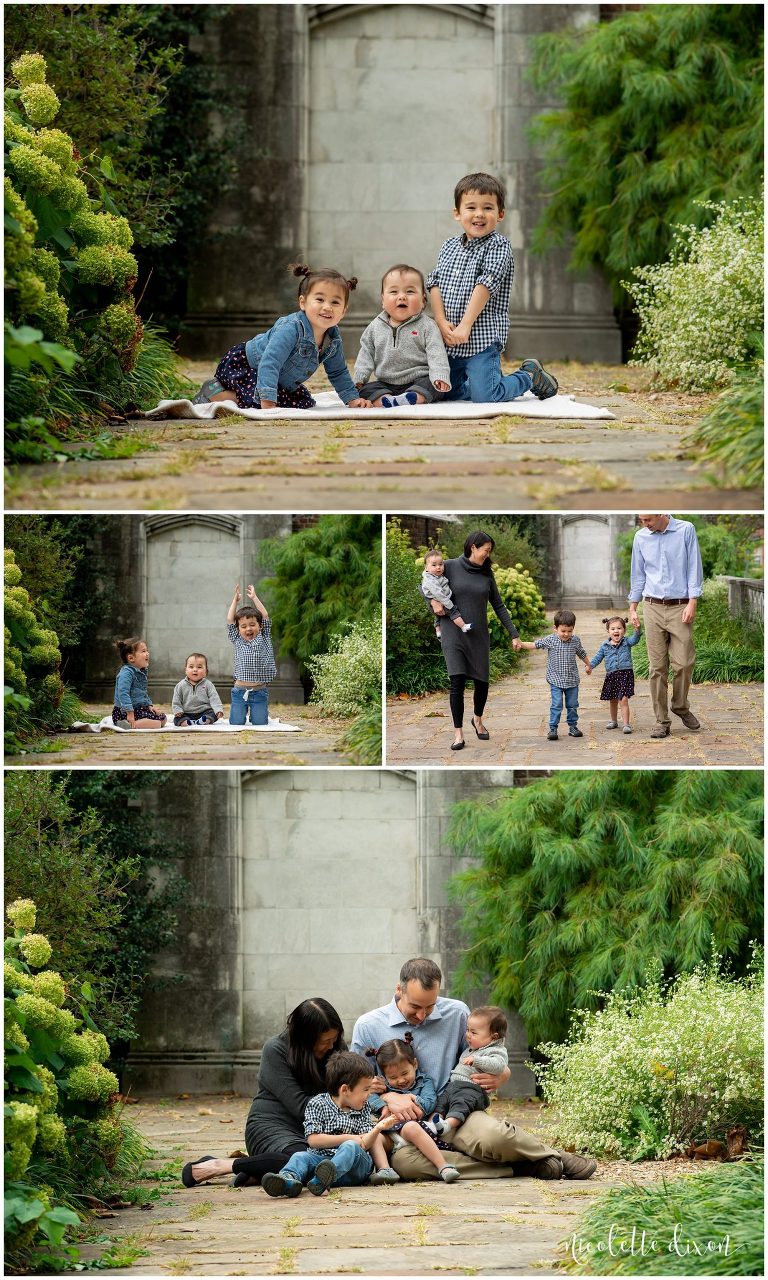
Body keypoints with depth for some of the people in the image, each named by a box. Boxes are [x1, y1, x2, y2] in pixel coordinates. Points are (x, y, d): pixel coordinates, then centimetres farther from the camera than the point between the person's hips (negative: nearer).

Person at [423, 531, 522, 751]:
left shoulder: (486, 574, 5)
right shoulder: (450, 567, -4)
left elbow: (498, 606, 10)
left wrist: (514, 634, 7)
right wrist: (433, 601, -13)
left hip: (479, 636, 3)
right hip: (454, 634, -3)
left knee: (482, 682, 5)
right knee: (457, 682, -13)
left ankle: (478, 719, 34)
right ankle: (458, 733, -5)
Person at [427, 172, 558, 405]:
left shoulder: (498, 246, -7)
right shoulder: (450, 246, 11)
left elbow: (486, 284, -16)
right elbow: (434, 283, 4)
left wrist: (465, 325, -23)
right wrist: (441, 322, -12)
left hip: (483, 337, -6)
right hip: (449, 341, 6)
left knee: (484, 396, -15)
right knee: (449, 393, 11)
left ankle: (530, 377, 11)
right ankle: (492, 379, 36)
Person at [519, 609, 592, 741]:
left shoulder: (575, 640, 0)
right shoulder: (550, 640, -8)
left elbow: (582, 653, 16)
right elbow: (535, 644, -5)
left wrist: (588, 665, 30)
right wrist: (521, 644, -18)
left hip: (572, 680, 3)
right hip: (556, 680, -3)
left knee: (572, 705, 10)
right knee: (556, 705, -7)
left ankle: (573, 726, 22)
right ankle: (553, 729, -2)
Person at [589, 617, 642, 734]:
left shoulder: (626, 642, -1)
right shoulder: (605, 646, 6)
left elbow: (634, 639, -20)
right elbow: (598, 658, 10)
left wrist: (637, 630, -39)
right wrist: (590, 665, -7)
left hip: (625, 673, -4)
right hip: (611, 675, 4)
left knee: (623, 700, -12)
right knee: (613, 701, 18)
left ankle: (626, 724, -11)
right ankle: (613, 721, 37)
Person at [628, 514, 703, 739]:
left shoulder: (686, 531, -2)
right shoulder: (641, 537, 7)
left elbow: (694, 568, -2)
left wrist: (692, 603, -9)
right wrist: (632, 608, 12)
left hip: (680, 608, -2)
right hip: (653, 608, 2)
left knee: (684, 662, -5)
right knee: (657, 666, 0)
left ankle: (681, 707, 20)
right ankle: (661, 720, 4)